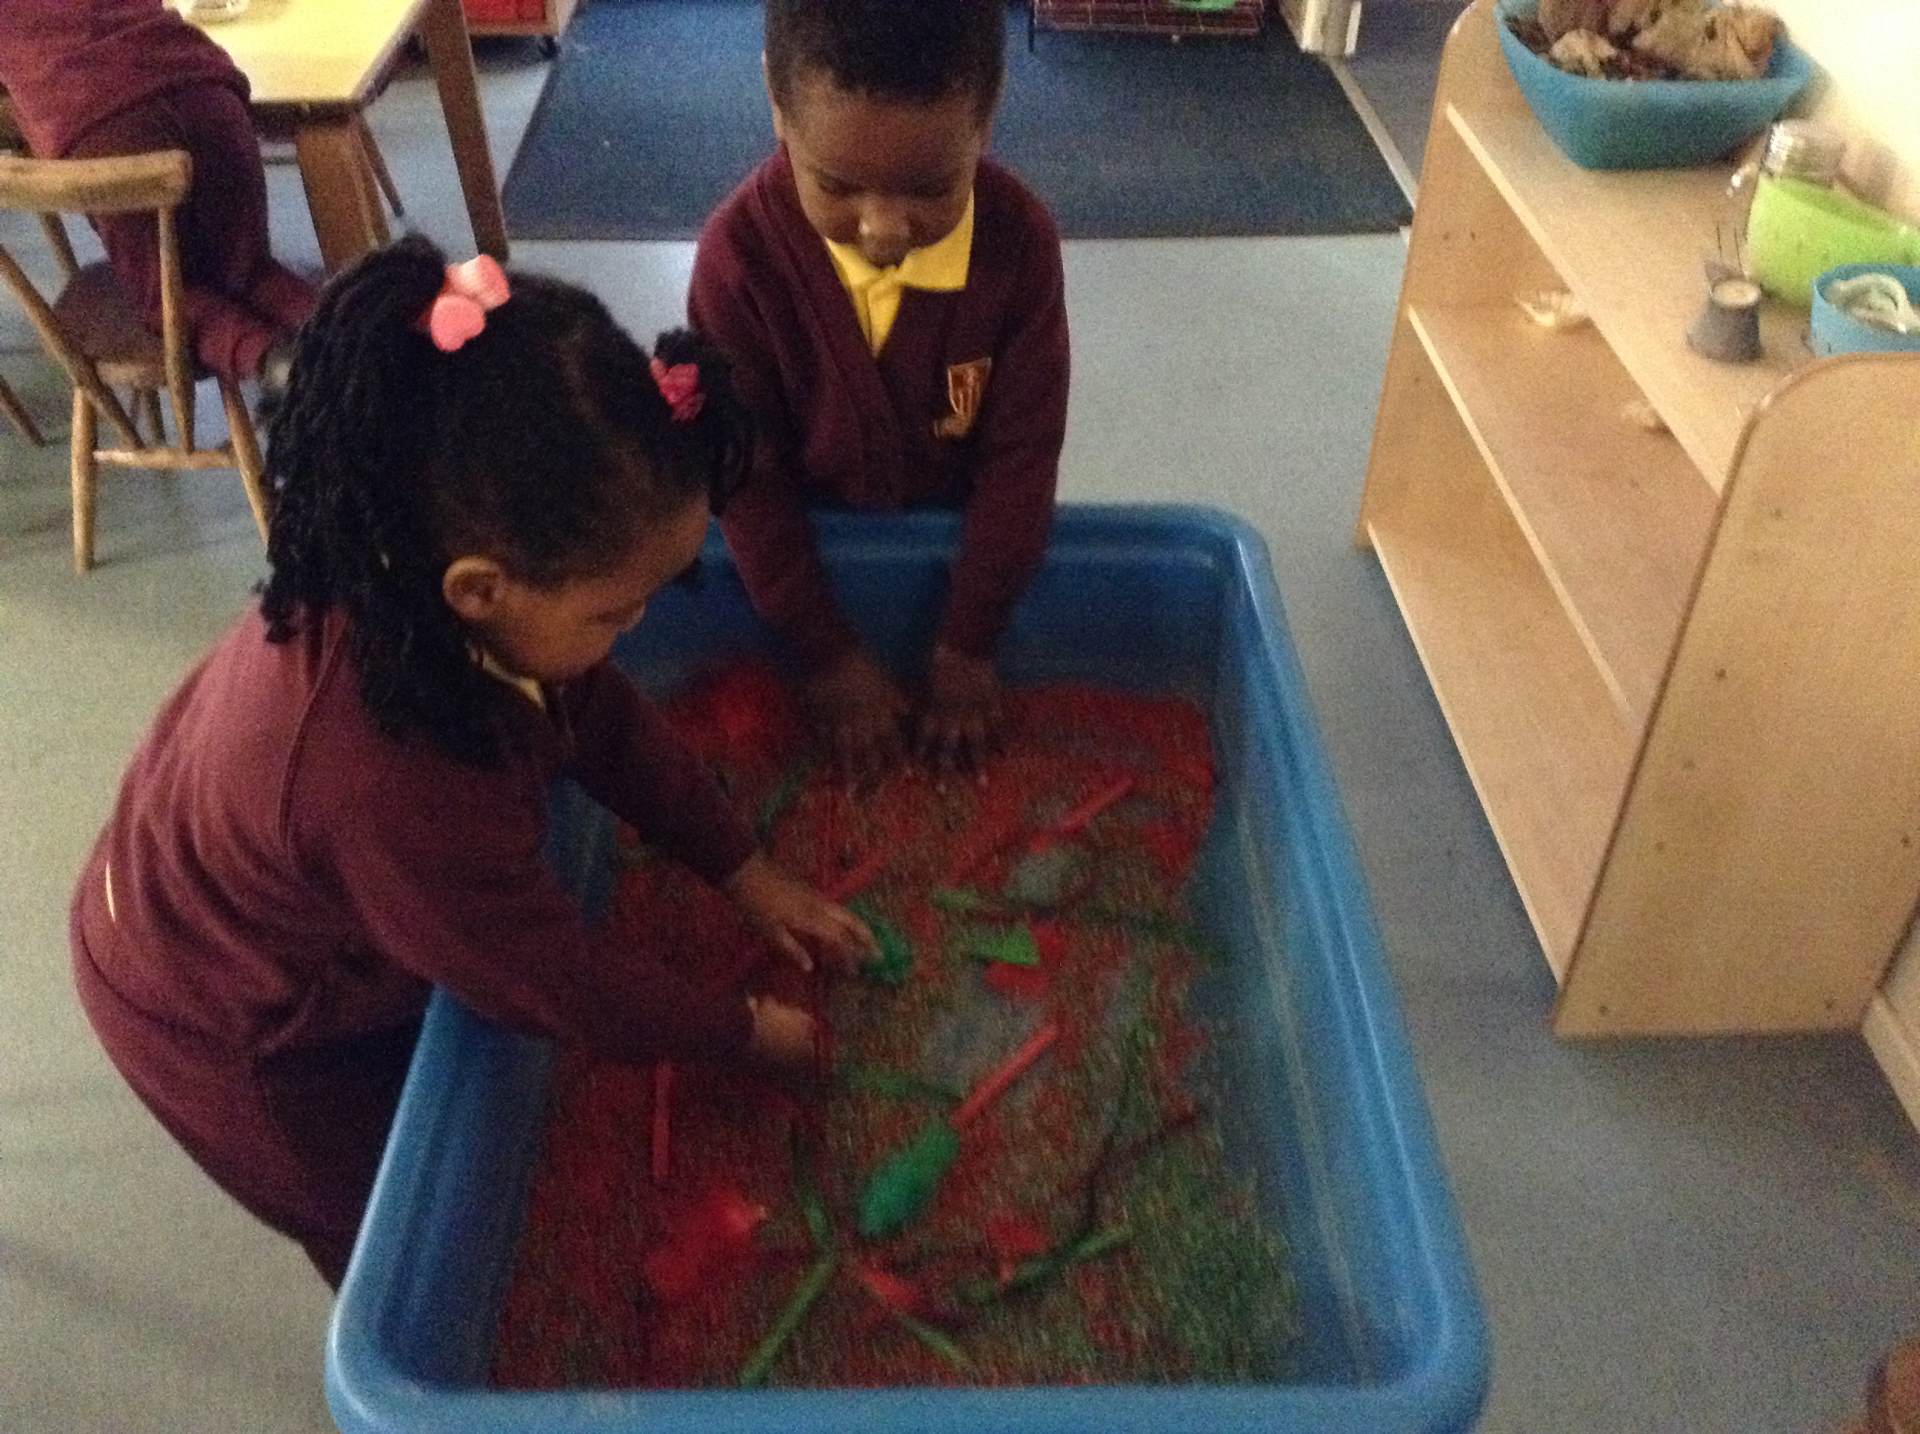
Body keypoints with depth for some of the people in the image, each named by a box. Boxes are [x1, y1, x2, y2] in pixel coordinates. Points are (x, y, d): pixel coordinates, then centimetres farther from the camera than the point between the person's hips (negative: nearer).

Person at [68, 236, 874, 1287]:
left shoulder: (401, 578, -26)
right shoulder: (393, 789, -48)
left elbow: (605, 720, -8)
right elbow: (556, 983, -30)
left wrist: (747, 876, -4)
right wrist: (747, 1032, -14)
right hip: (229, 1030, -6)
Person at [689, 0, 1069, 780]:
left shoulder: (1020, 240, -26)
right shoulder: (739, 256, -30)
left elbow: (1021, 456, -17)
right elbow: (746, 474, -20)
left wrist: (968, 643, -14)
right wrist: (827, 653, -15)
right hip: (809, 544, -1)